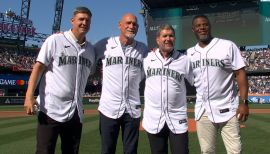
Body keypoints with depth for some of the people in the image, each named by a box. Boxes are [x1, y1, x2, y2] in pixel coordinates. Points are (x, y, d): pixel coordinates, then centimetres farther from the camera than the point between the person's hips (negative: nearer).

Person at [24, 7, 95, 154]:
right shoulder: (55, 40, -4)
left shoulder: (91, 49, 11)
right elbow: (39, 67, -7)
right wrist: (29, 96, -17)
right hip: (51, 109, -5)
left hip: (76, 112, 5)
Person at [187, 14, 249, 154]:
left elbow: (240, 73, -7)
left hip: (227, 109, -3)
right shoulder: (189, 53, 7)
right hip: (203, 110, 4)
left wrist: (244, 102, -13)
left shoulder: (227, 46, -6)